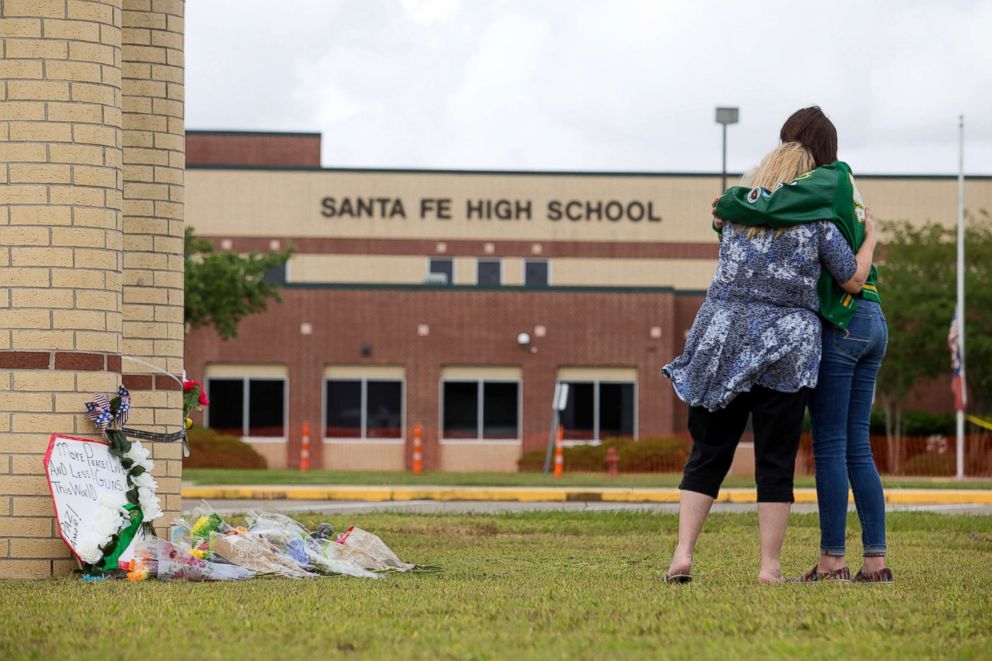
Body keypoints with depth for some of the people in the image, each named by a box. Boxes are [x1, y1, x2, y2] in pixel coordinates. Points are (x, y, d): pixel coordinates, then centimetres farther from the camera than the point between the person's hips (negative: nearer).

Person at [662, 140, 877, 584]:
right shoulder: (816, 221, 2)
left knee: (707, 456, 7)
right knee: (775, 462, 3)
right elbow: (854, 279, 7)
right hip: (784, 350, -3)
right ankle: (770, 567, 3)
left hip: (721, 344, 3)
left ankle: (683, 554, -4)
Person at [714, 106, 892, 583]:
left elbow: (769, 206, -24)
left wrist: (727, 206, -4)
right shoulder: (849, 189, 20)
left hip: (838, 324, -9)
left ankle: (832, 560, -5)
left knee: (830, 445, -5)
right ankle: (876, 561, 5)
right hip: (872, 322, 9)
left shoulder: (827, 182, -9)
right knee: (857, 447, 8)